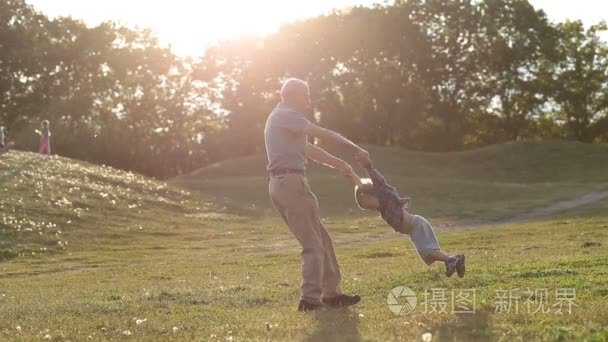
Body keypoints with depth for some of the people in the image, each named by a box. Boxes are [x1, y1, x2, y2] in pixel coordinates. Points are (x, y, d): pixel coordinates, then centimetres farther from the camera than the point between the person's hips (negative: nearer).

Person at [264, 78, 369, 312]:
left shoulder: (281, 118, 25)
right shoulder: (286, 115, -7)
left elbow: (309, 150, 28)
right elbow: (323, 134, -15)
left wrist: (338, 165, 27)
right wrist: (355, 149, -12)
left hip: (281, 184, 10)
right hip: (291, 182, -10)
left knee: (321, 240, 14)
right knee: (313, 244, -8)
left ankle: (331, 293, 16)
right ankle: (310, 298, -11)